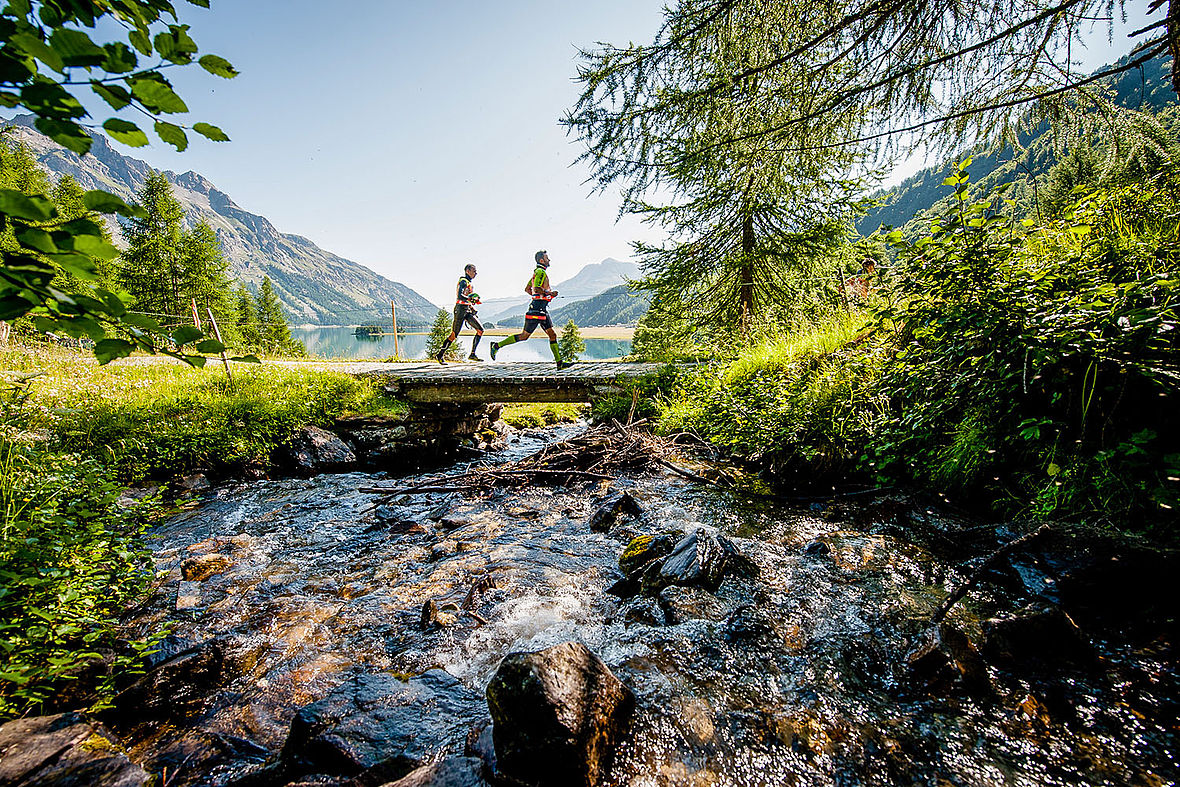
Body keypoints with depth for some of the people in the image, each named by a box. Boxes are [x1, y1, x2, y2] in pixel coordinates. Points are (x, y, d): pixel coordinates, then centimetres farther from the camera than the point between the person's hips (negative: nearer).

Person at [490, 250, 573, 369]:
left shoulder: (538, 272, 21)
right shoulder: (541, 271, -10)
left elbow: (527, 289, 25)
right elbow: (537, 288, -25)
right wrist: (550, 293, -14)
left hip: (542, 309, 10)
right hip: (537, 308, -10)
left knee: (553, 334, 5)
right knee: (524, 336, -4)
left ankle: (559, 363, 6)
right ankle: (497, 345, 7)